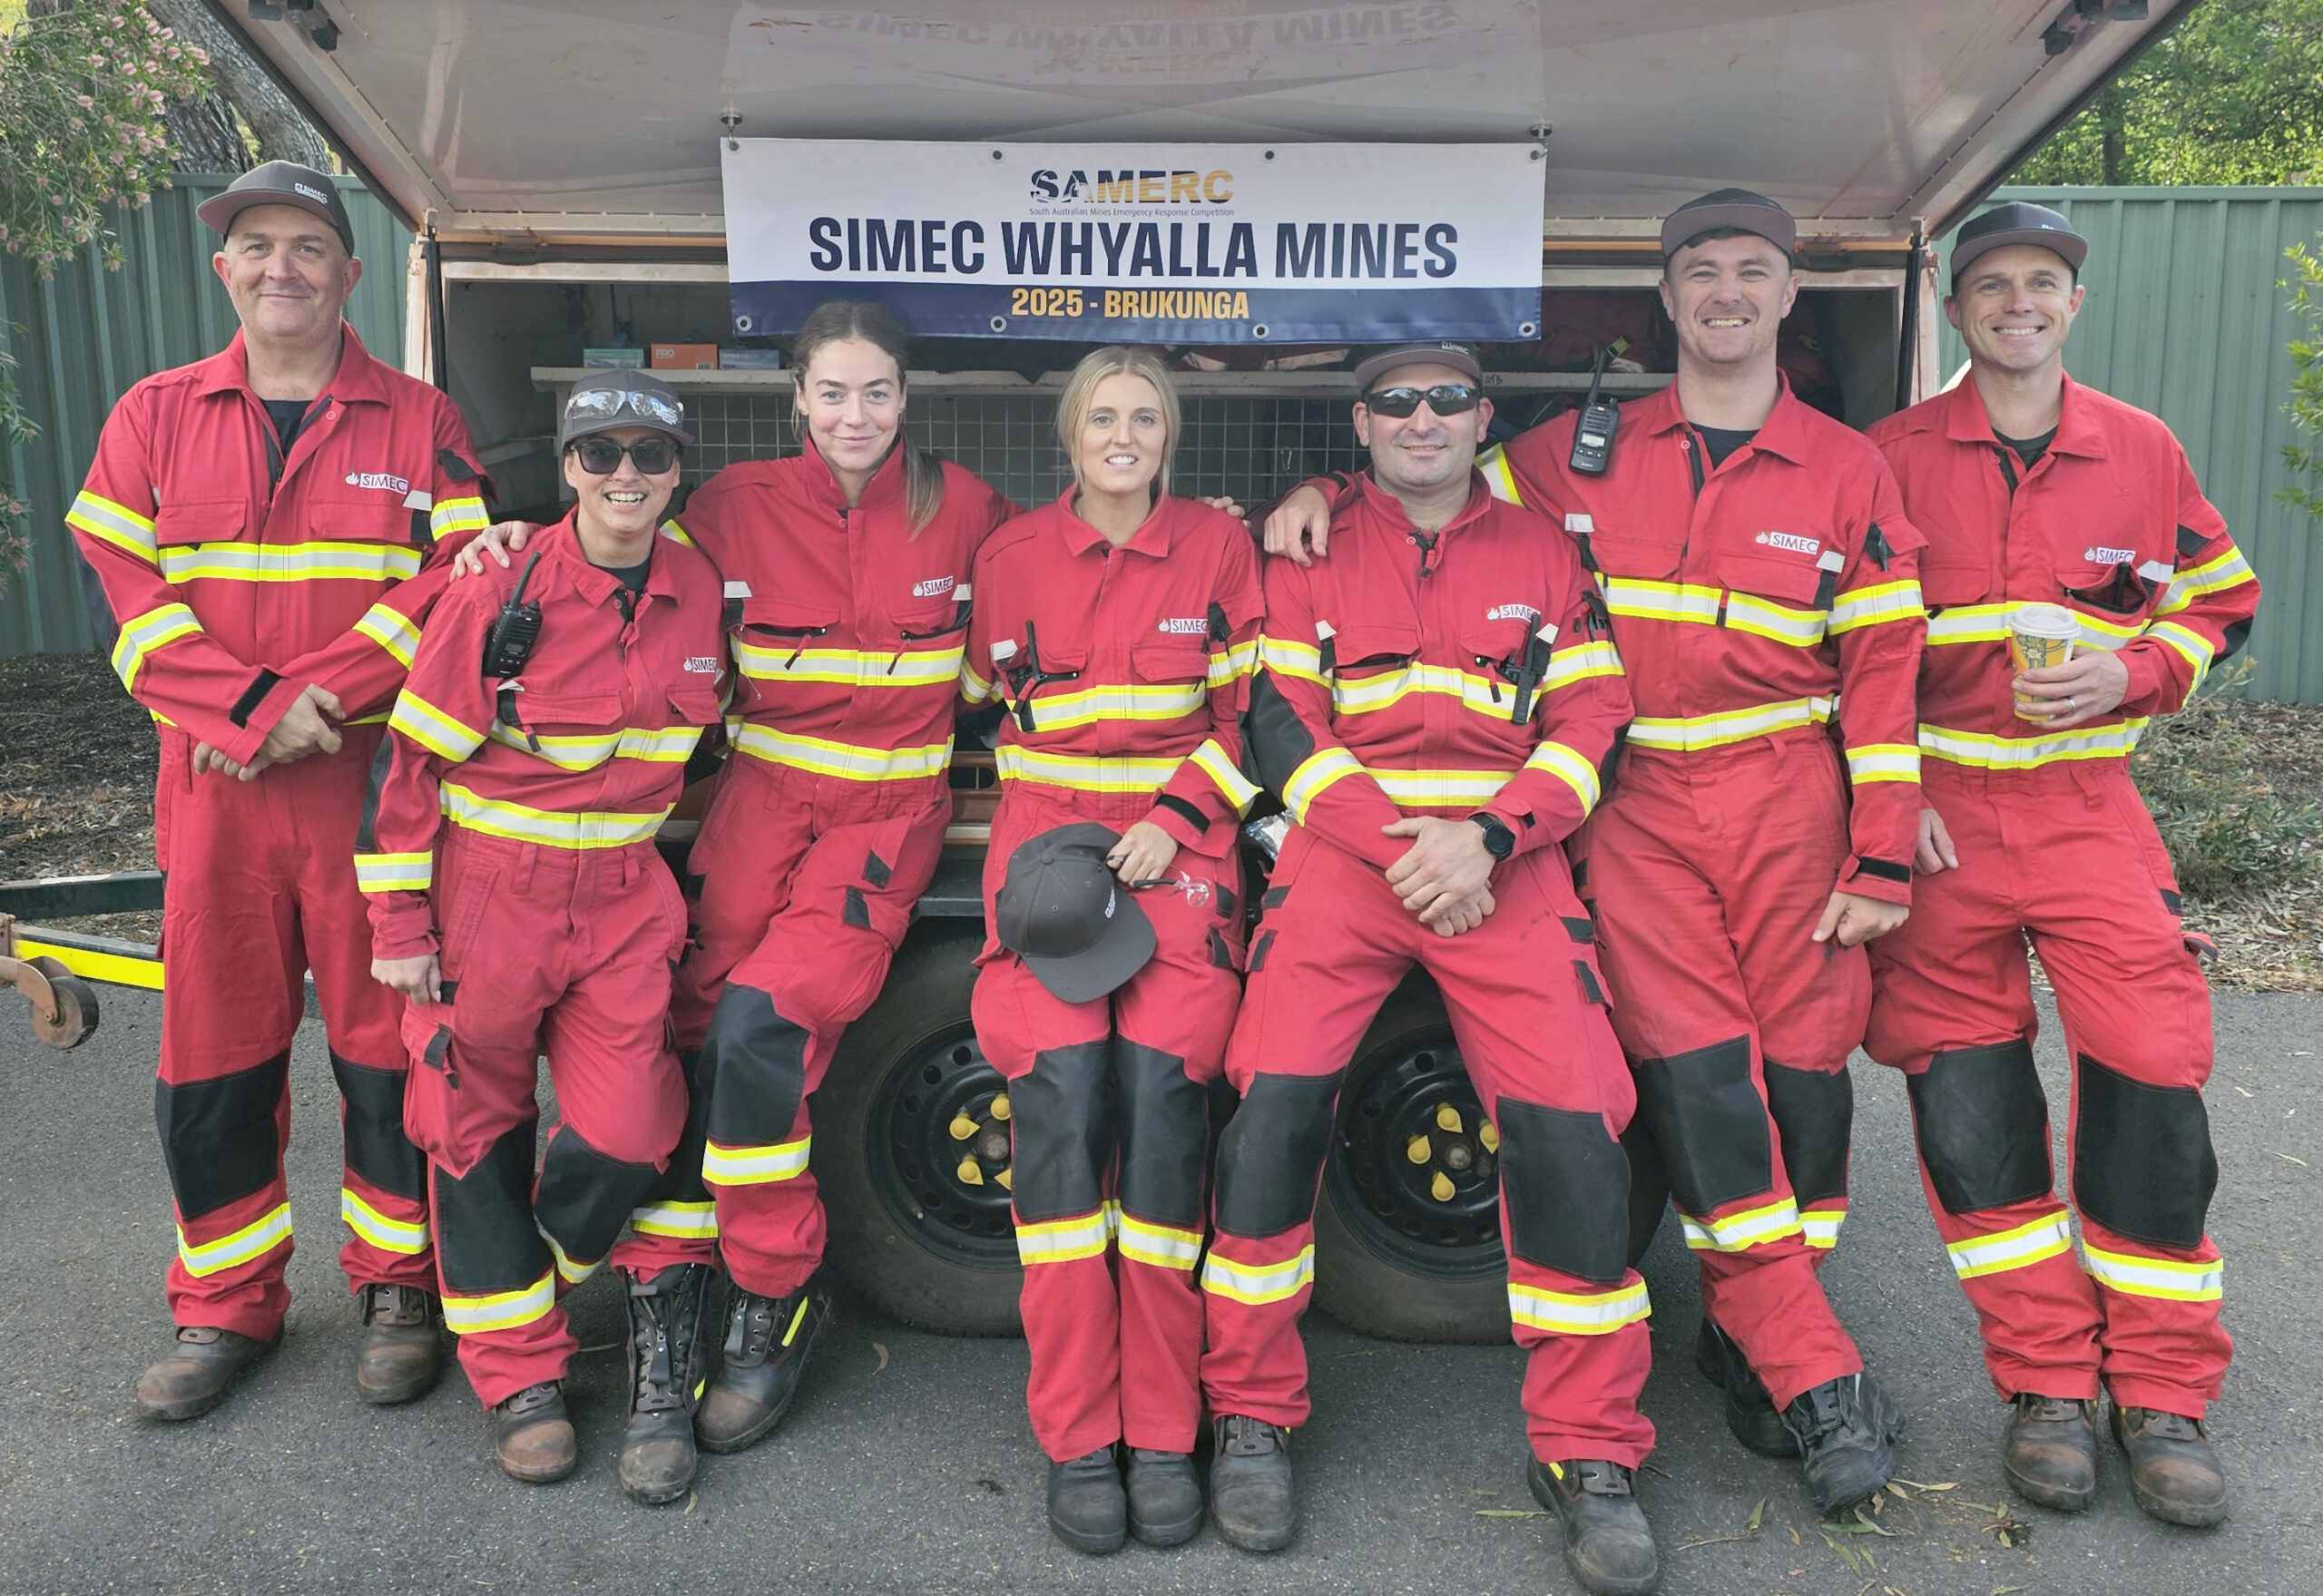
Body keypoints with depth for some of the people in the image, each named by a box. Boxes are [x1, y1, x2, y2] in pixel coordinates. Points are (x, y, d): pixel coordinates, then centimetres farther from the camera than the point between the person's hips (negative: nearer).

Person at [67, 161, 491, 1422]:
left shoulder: (417, 422, 4)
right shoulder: (155, 416, 10)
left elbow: (452, 580, -6)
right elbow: (125, 586, 1)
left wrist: (315, 703, -15)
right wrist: (250, 702, -14)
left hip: (372, 784, -2)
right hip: (213, 789, 2)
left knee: (386, 1044, 5)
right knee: (213, 1059, 9)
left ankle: (396, 1287, 23)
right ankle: (227, 1307, 26)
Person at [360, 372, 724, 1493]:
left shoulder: (699, 594, -1)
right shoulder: (498, 595, -12)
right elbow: (409, 761, -8)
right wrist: (398, 922, -8)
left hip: (623, 901, 2)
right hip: (486, 895, -2)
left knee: (623, 1135, -5)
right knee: (480, 1134, 7)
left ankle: (660, 1316, 22)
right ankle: (521, 1380, 22)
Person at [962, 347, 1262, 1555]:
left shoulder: (1219, 546, 9)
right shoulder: (1012, 555, 11)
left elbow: (1245, 711, 9)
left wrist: (1174, 819, -6)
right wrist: (1051, 811, 3)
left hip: (1179, 836, 0)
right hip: (1048, 835, 1)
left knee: (1162, 1080, -22)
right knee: (1060, 1083, -21)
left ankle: (1162, 1432, -9)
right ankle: (1075, 1434, -11)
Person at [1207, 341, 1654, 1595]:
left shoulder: (1545, 554, 16)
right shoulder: (1311, 552, 13)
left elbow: (1591, 720, 7)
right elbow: (1280, 720, 4)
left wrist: (1484, 837, -10)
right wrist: (1398, 842, -10)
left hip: (1508, 863, 1)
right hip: (1342, 848, 0)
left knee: (1573, 1119, -14)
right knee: (1277, 1097, -18)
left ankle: (1587, 1454, 2)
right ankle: (1250, 1416, 1)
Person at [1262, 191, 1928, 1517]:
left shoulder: (1849, 472, 7)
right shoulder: (1585, 453, 9)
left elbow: (1885, 672, 4)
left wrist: (1883, 862, -2)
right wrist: (1325, 491, 0)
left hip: (1786, 797, 1)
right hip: (1633, 806, 0)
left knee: (1803, 1060, -1)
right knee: (1696, 1062, -11)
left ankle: (1751, 1330, 21)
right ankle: (1812, 1370, -1)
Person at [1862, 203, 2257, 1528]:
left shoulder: (2144, 450, 7)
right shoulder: (1892, 458, 3)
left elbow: (2221, 603, 16)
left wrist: (2128, 677, -4)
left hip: (2090, 805, 1)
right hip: (1938, 809, -1)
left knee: (2152, 1081, -6)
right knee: (1965, 1094, -1)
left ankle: (2163, 1393, 12)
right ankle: (2047, 1383, 15)